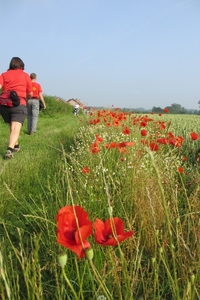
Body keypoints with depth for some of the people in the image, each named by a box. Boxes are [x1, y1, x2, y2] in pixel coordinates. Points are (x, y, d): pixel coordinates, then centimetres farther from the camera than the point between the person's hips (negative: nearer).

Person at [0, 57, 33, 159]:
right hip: (19, 104, -3)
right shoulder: (25, 75, 10)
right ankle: (9, 150, -31)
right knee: (16, 128, -12)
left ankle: (16, 146, 33)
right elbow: (30, 94, 13)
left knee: (12, 127, 23)